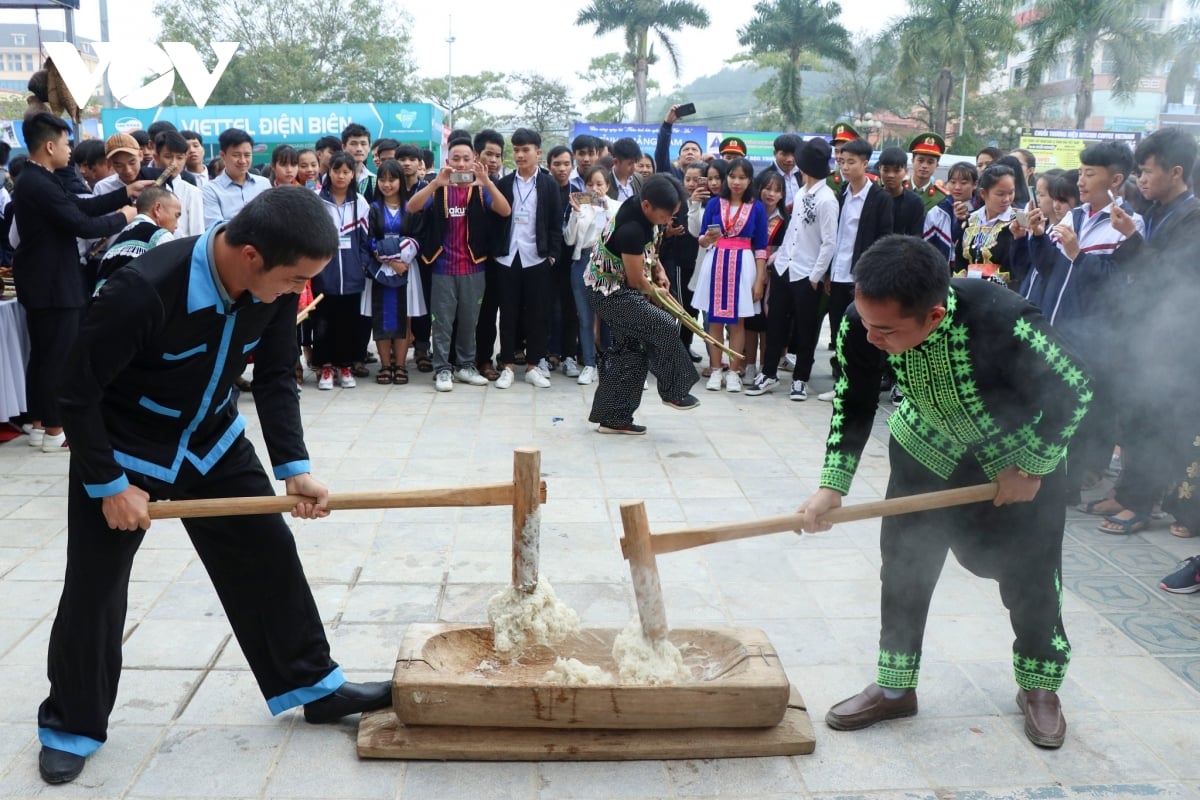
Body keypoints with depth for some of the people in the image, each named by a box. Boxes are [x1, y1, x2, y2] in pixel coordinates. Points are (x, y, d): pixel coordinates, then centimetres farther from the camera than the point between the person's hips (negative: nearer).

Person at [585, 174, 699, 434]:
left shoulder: (641, 207, -2)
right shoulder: (631, 228, -30)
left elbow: (649, 248, 20)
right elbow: (636, 280, -19)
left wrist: (659, 271, 5)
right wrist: (655, 290, 1)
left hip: (615, 289, 10)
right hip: (611, 293, -10)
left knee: (628, 351, 10)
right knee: (666, 328, -14)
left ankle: (613, 418, 18)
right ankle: (672, 391, 5)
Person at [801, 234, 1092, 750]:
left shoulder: (1004, 322, -41)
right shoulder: (862, 325, -30)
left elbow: (1073, 391, -22)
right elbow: (853, 407, -12)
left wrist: (1030, 470, -15)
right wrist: (832, 486, -19)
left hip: (1022, 454, -2)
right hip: (927, 449, 3)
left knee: (1029, 575, 7)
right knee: (903, 566, 4)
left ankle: (1039, 687, 32)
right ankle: (895, 689, 22)